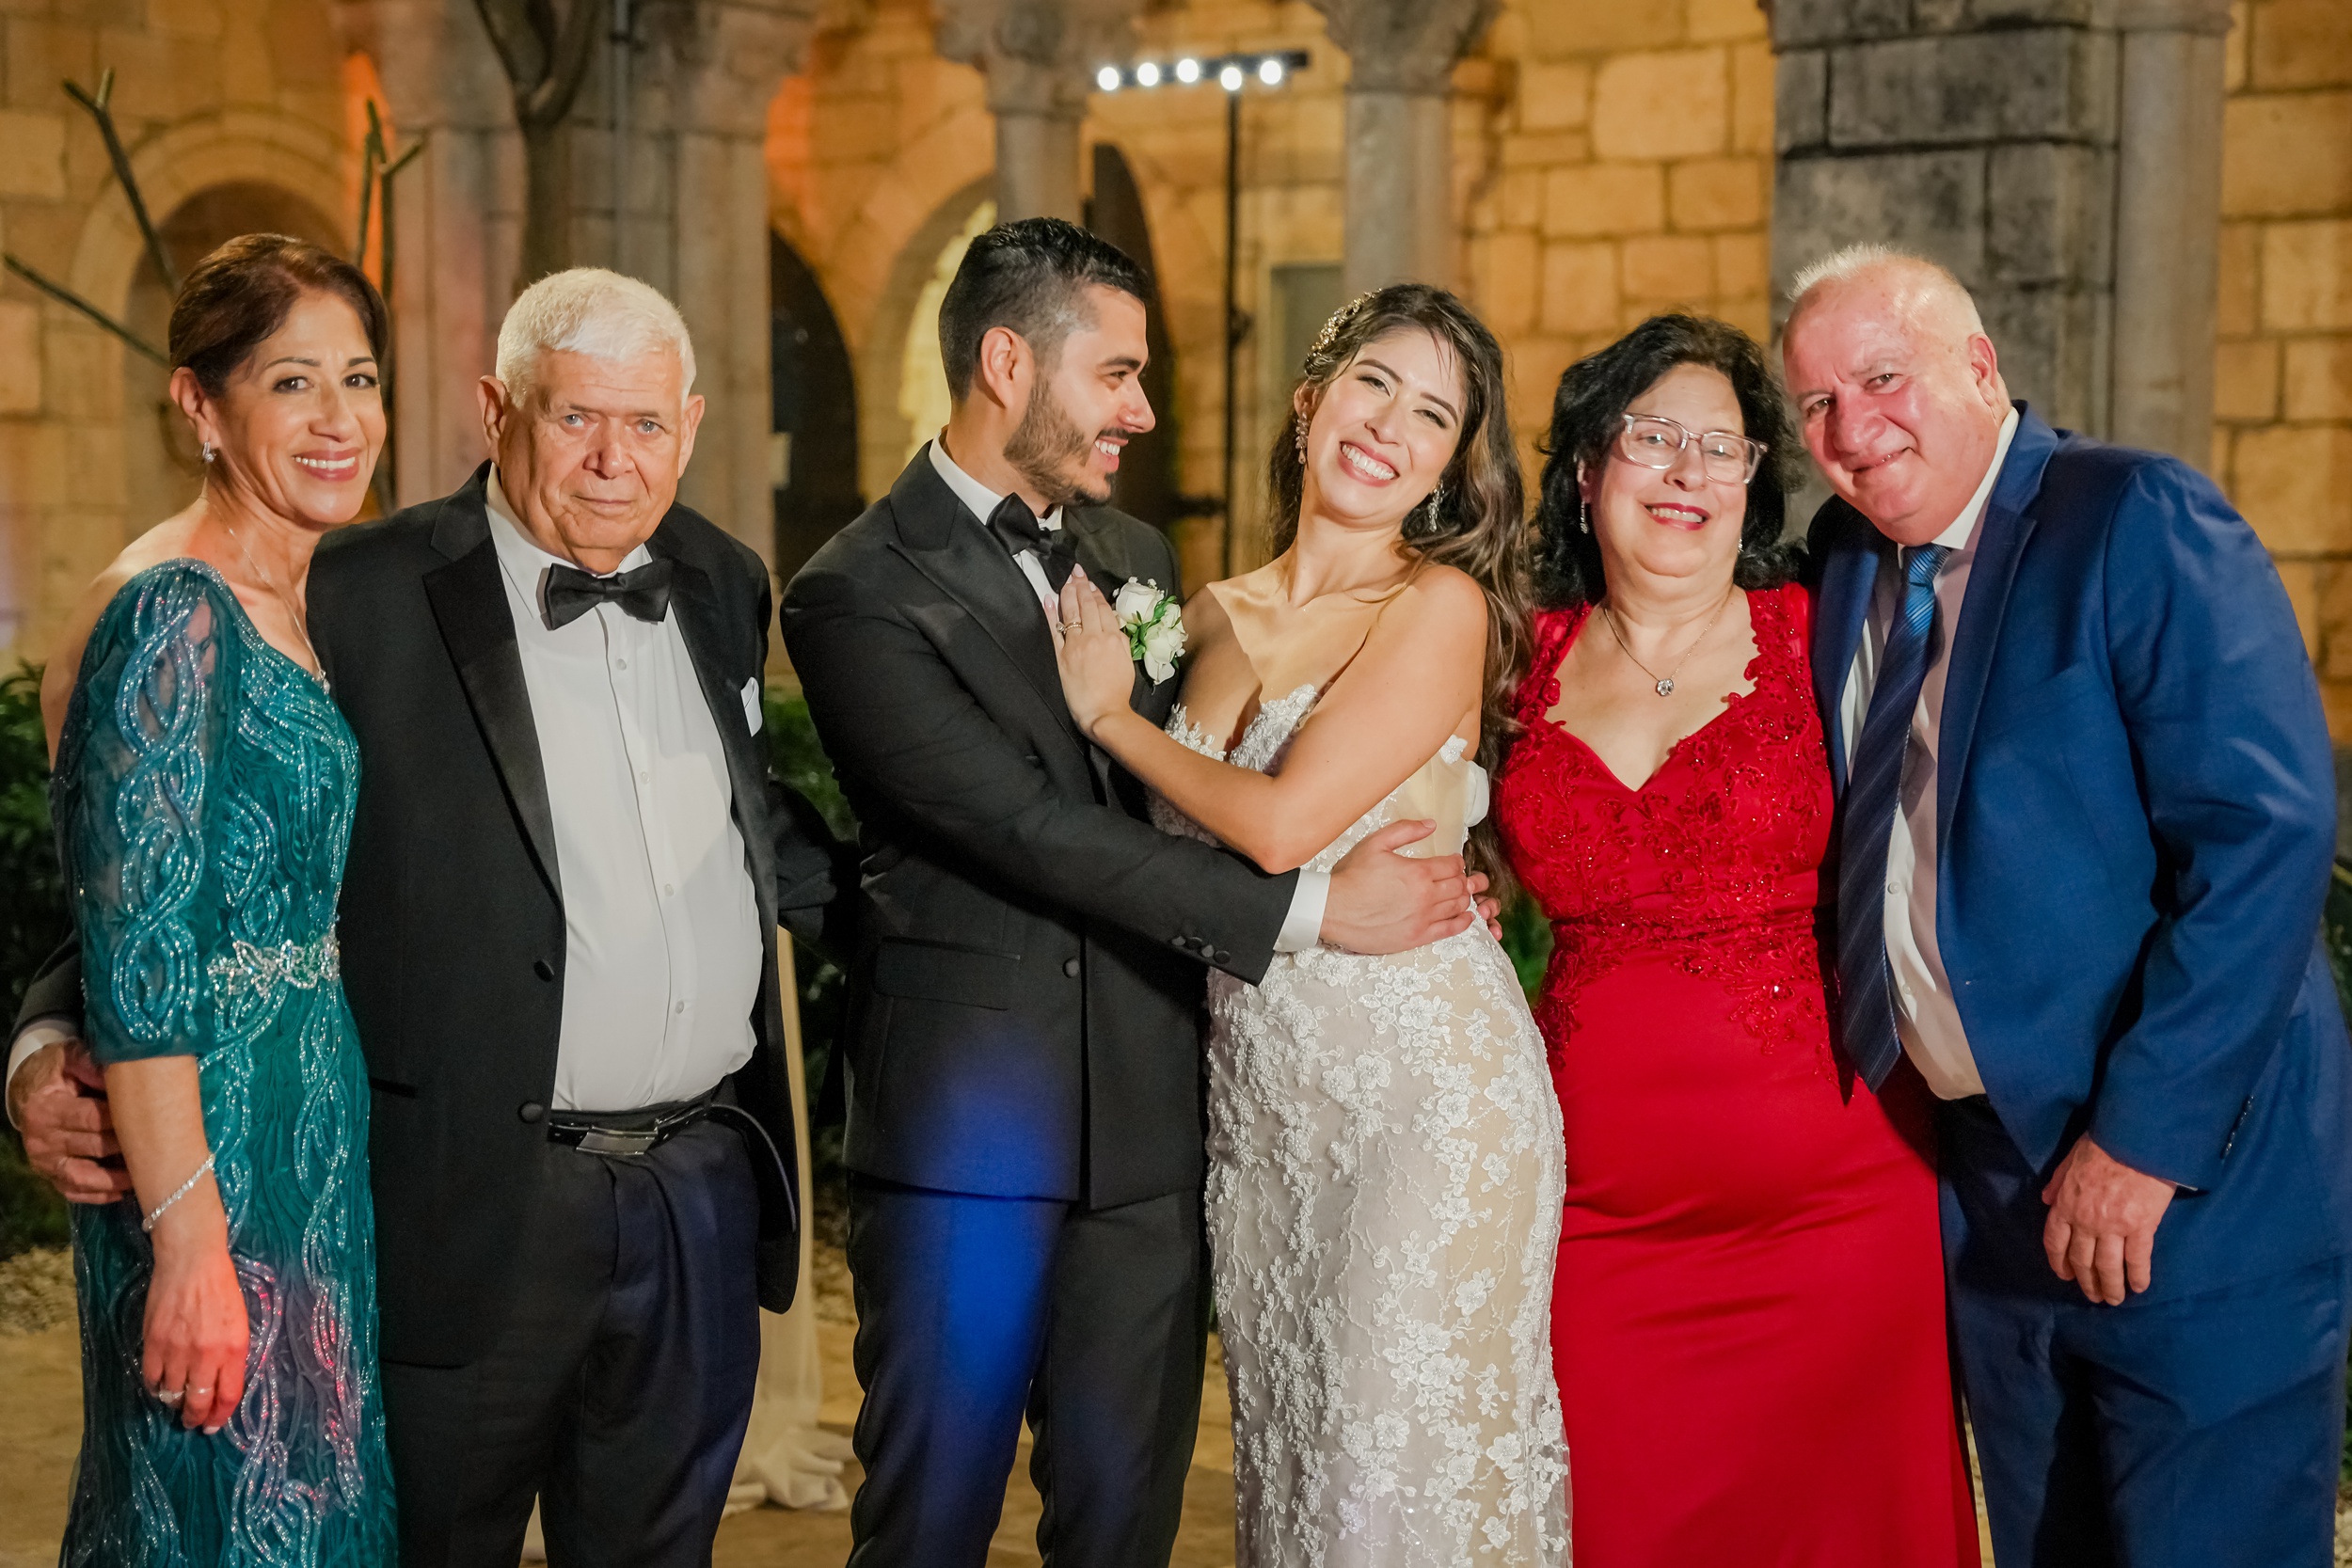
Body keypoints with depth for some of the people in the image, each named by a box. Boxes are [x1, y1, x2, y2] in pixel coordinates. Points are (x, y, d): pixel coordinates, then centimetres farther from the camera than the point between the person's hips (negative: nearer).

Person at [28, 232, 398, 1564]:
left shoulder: (304, 606, 12)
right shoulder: (172, 613, -15)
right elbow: (139, 965, -20)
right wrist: (190, 1240, -22)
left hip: (317, 1145, 9)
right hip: (218, 1163, -9)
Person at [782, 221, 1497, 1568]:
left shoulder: (1137, 557, 14)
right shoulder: (858, 595, -9)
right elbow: (1030, 828, -17)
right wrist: (1307, 906, -16)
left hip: (1149, 1117, 6)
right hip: (967, 1130, -5)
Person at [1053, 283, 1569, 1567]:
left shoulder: (1443, 605, -8)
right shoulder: (1215, 617, 10)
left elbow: (1281, 827, -17)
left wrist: (1110, 712, -5)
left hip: (1423, 1080, -6)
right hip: (1255, 1090, 6)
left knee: (1404, 1463, -2)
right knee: (1282, 1454, 14)